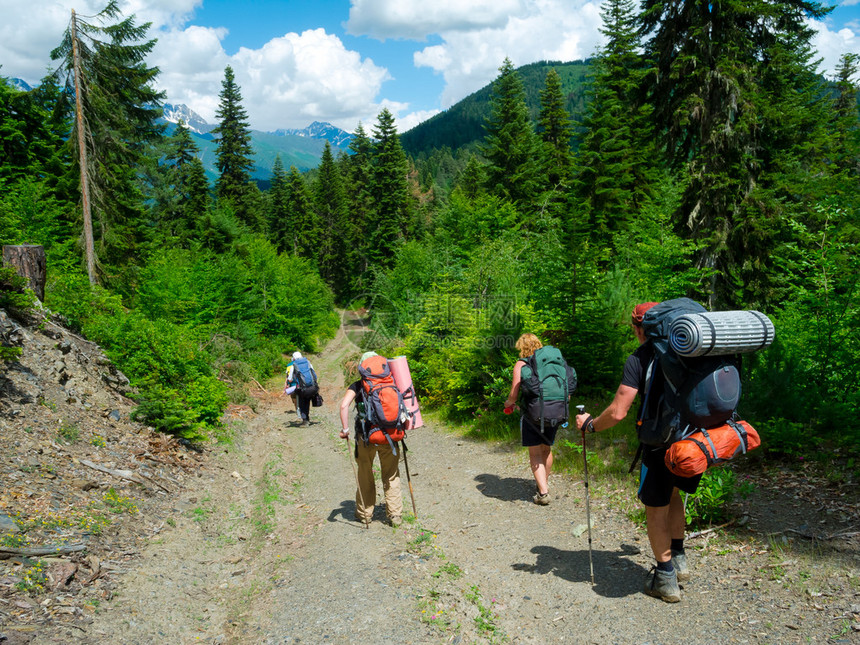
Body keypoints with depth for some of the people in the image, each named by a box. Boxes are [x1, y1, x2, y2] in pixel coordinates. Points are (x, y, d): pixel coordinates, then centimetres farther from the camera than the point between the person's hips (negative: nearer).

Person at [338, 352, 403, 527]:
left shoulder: (358, 385, -1)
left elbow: (344, 405, -15)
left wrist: (345, 429, -10)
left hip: (366, 437, -1)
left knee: (365, 476, 17)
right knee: (391, 477, 14)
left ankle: (365, 513, 28)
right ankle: (395, 515, 15)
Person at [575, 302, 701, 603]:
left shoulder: (639, 359, -10)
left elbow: (618, 412, -16)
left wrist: (590, 424, 1)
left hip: (662, 443, -6)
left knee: (656, 509, 11)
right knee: (673, 493, 28)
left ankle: (666, 579, 20)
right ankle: (679, 560, 30)